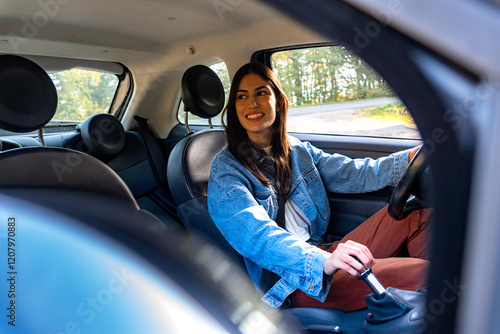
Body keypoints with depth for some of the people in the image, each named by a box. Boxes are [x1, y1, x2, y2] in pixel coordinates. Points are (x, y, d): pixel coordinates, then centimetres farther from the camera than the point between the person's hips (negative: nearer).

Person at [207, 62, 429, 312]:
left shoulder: (296, 150, 10)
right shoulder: (226, 170, -11)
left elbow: (349, 174, 6)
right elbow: (255, 235, -26)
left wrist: (412, 157, -7)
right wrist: (323, 262, -42)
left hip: (322, 252, 7)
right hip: (290, 283, -7)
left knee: (416, 215, -5)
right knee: (416, 274, -23)